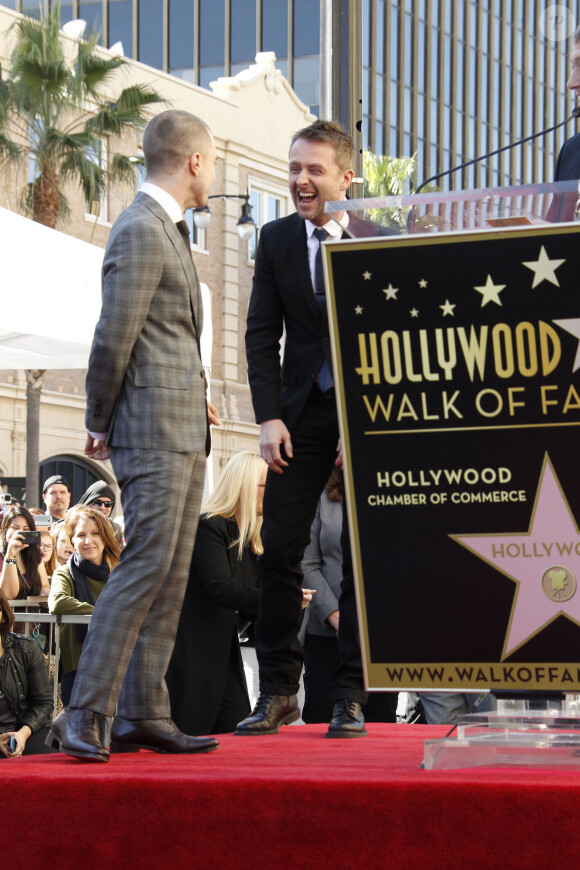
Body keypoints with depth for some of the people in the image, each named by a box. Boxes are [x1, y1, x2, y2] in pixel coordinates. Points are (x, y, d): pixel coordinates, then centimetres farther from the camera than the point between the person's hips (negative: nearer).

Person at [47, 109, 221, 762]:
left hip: (183, 432, 10)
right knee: (147, 563, -14)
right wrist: (100, 424, -7)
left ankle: (144, 715, 10)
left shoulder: (168, 230, 19)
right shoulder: (140, 231, -13)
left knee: (170, 575, 8)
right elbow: (113, 340, -16)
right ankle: (86, 715, -13)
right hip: (153, 431, -10)